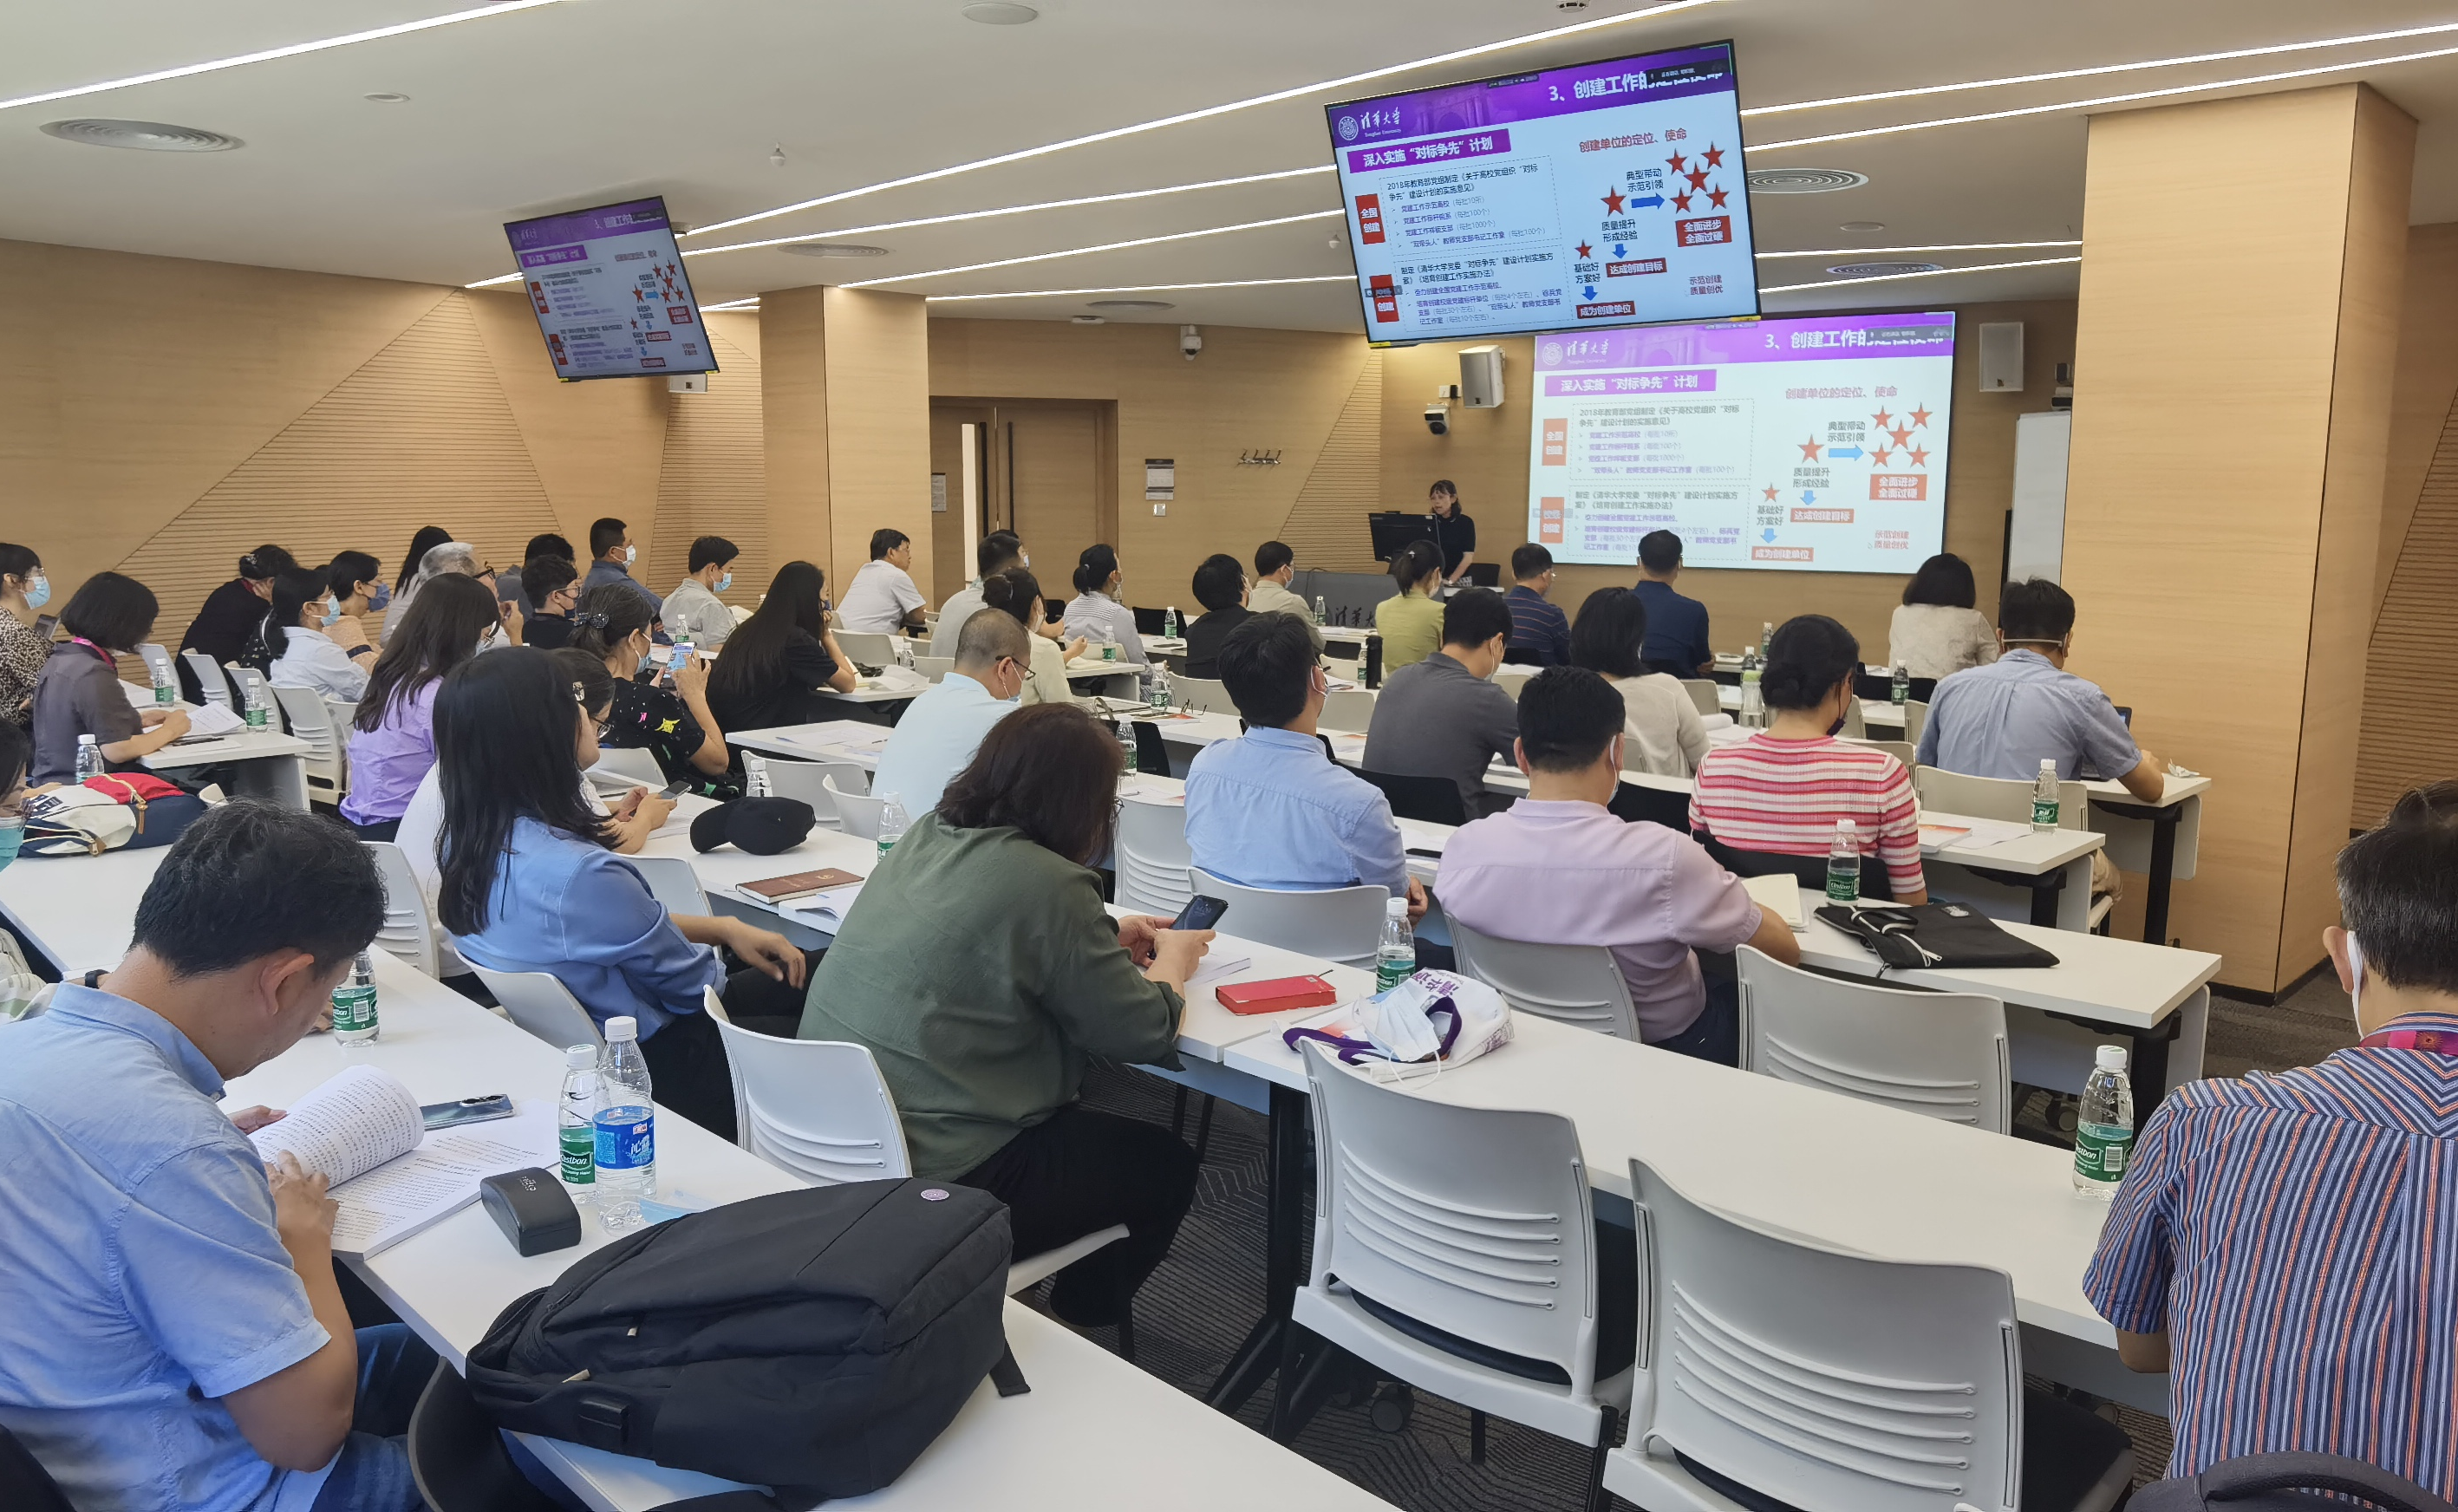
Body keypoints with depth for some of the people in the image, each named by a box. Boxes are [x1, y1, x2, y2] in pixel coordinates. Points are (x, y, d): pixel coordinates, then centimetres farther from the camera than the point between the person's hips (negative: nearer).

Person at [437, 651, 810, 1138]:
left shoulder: (468, 840, -6)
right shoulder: (577, 874, -35)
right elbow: (688, 979, -18)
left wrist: (724, 927, 7)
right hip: (652, 1067, -9)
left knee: (797, 973, 18)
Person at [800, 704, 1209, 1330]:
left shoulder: (926, 835, 2)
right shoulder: (1047, 884, -21)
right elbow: (1145, 1035, -13)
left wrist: (1103, 934, 17)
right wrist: (1173, 959, 7)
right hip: (937, 1178, -8)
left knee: (1073, 1120, 30)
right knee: (1165, 1162, 13)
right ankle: (1076, 1321, 29)